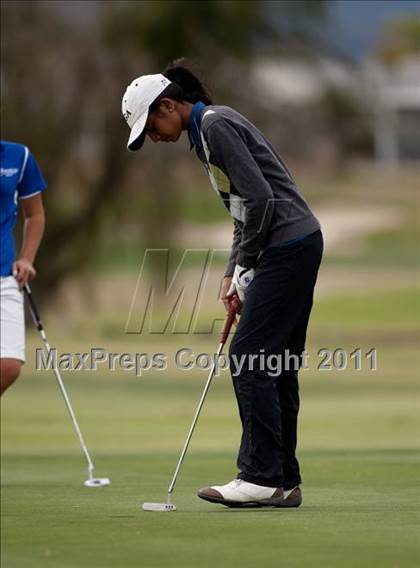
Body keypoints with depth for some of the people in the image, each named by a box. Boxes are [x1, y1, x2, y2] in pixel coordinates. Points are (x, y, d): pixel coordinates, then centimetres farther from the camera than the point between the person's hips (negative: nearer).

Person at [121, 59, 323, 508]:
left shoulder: (216, 125, -13)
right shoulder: (207, 130, 19)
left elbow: (260, 198, -19)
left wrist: (245, 267, -9)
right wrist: (234, 272, 13)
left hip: (286, 246, -10)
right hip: (296, 246, 10)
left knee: (248, 357, -10)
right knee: (275, 365, 9)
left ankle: (262, 476, -9)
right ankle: (284, 481, 10)